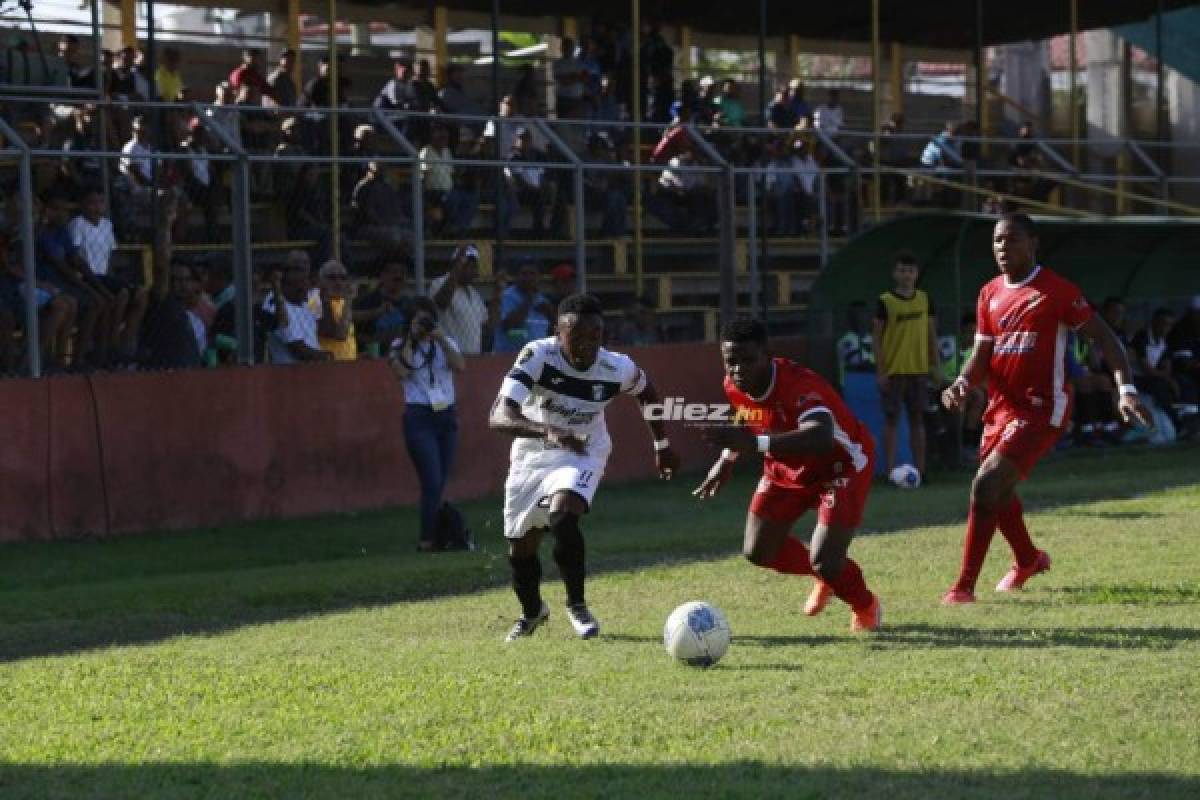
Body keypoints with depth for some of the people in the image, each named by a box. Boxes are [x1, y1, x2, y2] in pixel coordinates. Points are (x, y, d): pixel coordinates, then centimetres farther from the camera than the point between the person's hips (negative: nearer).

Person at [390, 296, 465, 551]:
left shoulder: (445, 343, 12)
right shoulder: (401, 346, 4)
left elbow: (460, 366, -5)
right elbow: (402, 371, -15)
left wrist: (441, 340, -10)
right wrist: (410, 339, -8)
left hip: (446, 416, 4)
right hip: (419, 417, -4)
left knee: (440, 483, 3)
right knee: (432, 481, -14)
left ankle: (435, 537, 7)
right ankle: (427, 538, -13)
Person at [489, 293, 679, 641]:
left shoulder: (617, 369, -22)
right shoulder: (538, 355, -30)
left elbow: (646, 391, 5)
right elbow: (499, 417, -41)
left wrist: (662, 446, 12)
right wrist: (547, 431, -57)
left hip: (582, 454, -1)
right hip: (533, 453, 1)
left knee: (563, 516, -31)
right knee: (520, 550, 12)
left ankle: (576, 605, -10)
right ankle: (532, 611, 45)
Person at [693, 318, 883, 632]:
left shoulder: (799, 384, -40)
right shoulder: (734, 386, -15)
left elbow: (821, 438, -60)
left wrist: (756, 443, -69)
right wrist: (727, 459, 8)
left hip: (841, 465, -7)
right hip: (787, 467, 7)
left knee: (825, 563, -16)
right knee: (757, 552, 5)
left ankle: (867, 609, 20)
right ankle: (825, 576, 37)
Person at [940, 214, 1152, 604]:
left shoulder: (1057, 290, -10)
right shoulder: (990, 294, 10)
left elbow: (1103, 337, -7)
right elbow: (982, 355, 10)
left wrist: (1126, 389, -18)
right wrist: (962, 383, -11)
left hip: (1040, 408, -8)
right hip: (1001, 407, 8)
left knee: (986, 484, -20)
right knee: (999, 490, 21)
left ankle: (964, 586, -16)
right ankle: (1028, 559, 50)